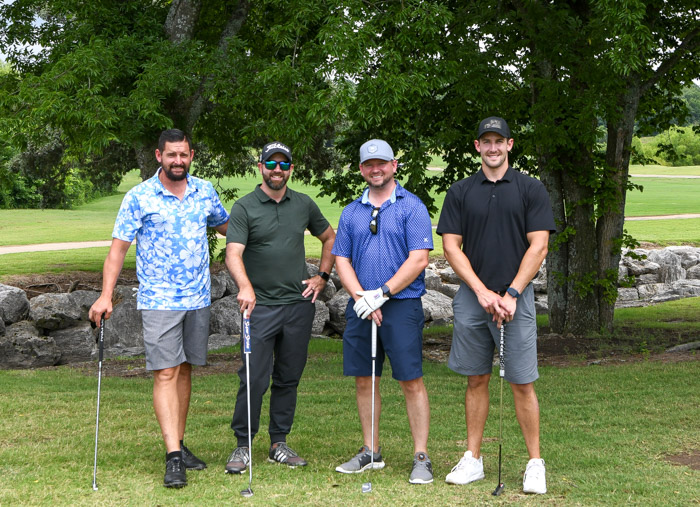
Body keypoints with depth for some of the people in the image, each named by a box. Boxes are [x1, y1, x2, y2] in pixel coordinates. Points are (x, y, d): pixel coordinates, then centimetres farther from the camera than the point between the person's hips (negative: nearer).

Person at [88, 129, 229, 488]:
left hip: (198, 299, 4)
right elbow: (119, 247, -5)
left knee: (184, 371, 11)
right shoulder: (138, 198, -5)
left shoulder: (205, 192, 7)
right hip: (158, 301, -4)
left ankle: (179, 443, 22)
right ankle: (173, 457, -12)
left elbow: (226, 226, 23)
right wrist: (106, 295, -13)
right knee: (165, 374, -9)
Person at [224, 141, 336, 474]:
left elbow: (329, 238, 25)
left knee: (288, 378, 9)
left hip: (299, 303, 4)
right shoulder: (244, 208, -4)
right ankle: (242, 446, 4)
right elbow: (233, 254, -16)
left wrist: (322, 277, 14)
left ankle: (279, 443, 18)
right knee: (254, 378, -7)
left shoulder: (304, 205, 10)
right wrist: (245, 286, -34)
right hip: (260, 306, -4)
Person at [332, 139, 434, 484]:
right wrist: (361, 297, -6)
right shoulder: (351, 212, 12)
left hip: (402, 304, -5)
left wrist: (382, 294, -13)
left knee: (411, 381, -5)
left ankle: (421, 457, 1)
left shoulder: (411, 207, -2)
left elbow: (418, 259, -9)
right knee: (363, 380, 9)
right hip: (360, 307, 5)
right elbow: (342, 260, 10)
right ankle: (371, 452, 20)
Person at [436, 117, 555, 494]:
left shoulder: (530, 190, 2)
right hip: (472, 297, 2)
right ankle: (473, 460, 15)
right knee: (476, 380, 8)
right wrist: (481, 290, -7)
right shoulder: (460, 192, 8)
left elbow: (538, 247, -4)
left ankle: (535, 464, 6)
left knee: (522, 384, -2)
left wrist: (510, 294, -11)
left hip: (515, 298, -2)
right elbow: (451, 246, 4)